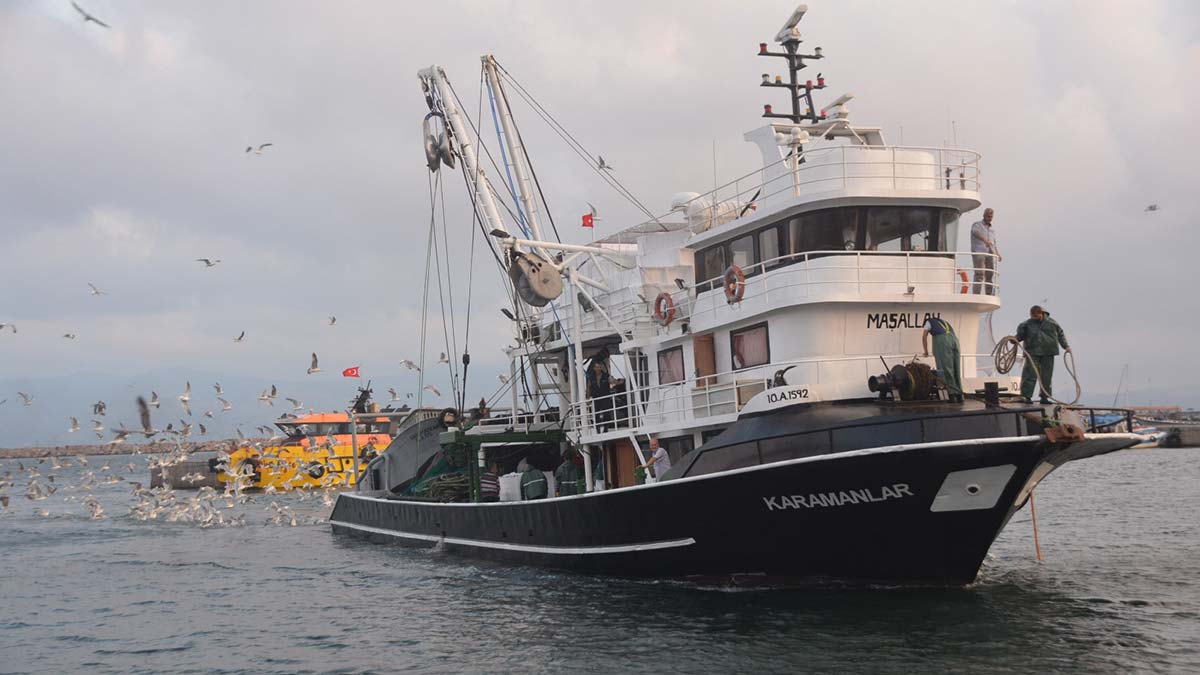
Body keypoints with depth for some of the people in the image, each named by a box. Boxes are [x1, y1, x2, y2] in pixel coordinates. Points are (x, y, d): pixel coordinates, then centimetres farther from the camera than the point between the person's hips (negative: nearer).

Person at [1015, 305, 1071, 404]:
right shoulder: (1027, 325, 3)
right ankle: (1027, 396, -6)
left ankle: (1044, 397, 13)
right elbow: (1020, 335, 7)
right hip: (1032, 354, -2)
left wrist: (1066, 346, 11)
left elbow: (1060, 335, 16)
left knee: (1046, 376, 5)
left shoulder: (1052, 323, 6)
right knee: (1030, 374, -9)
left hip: (1048, 355, 2)